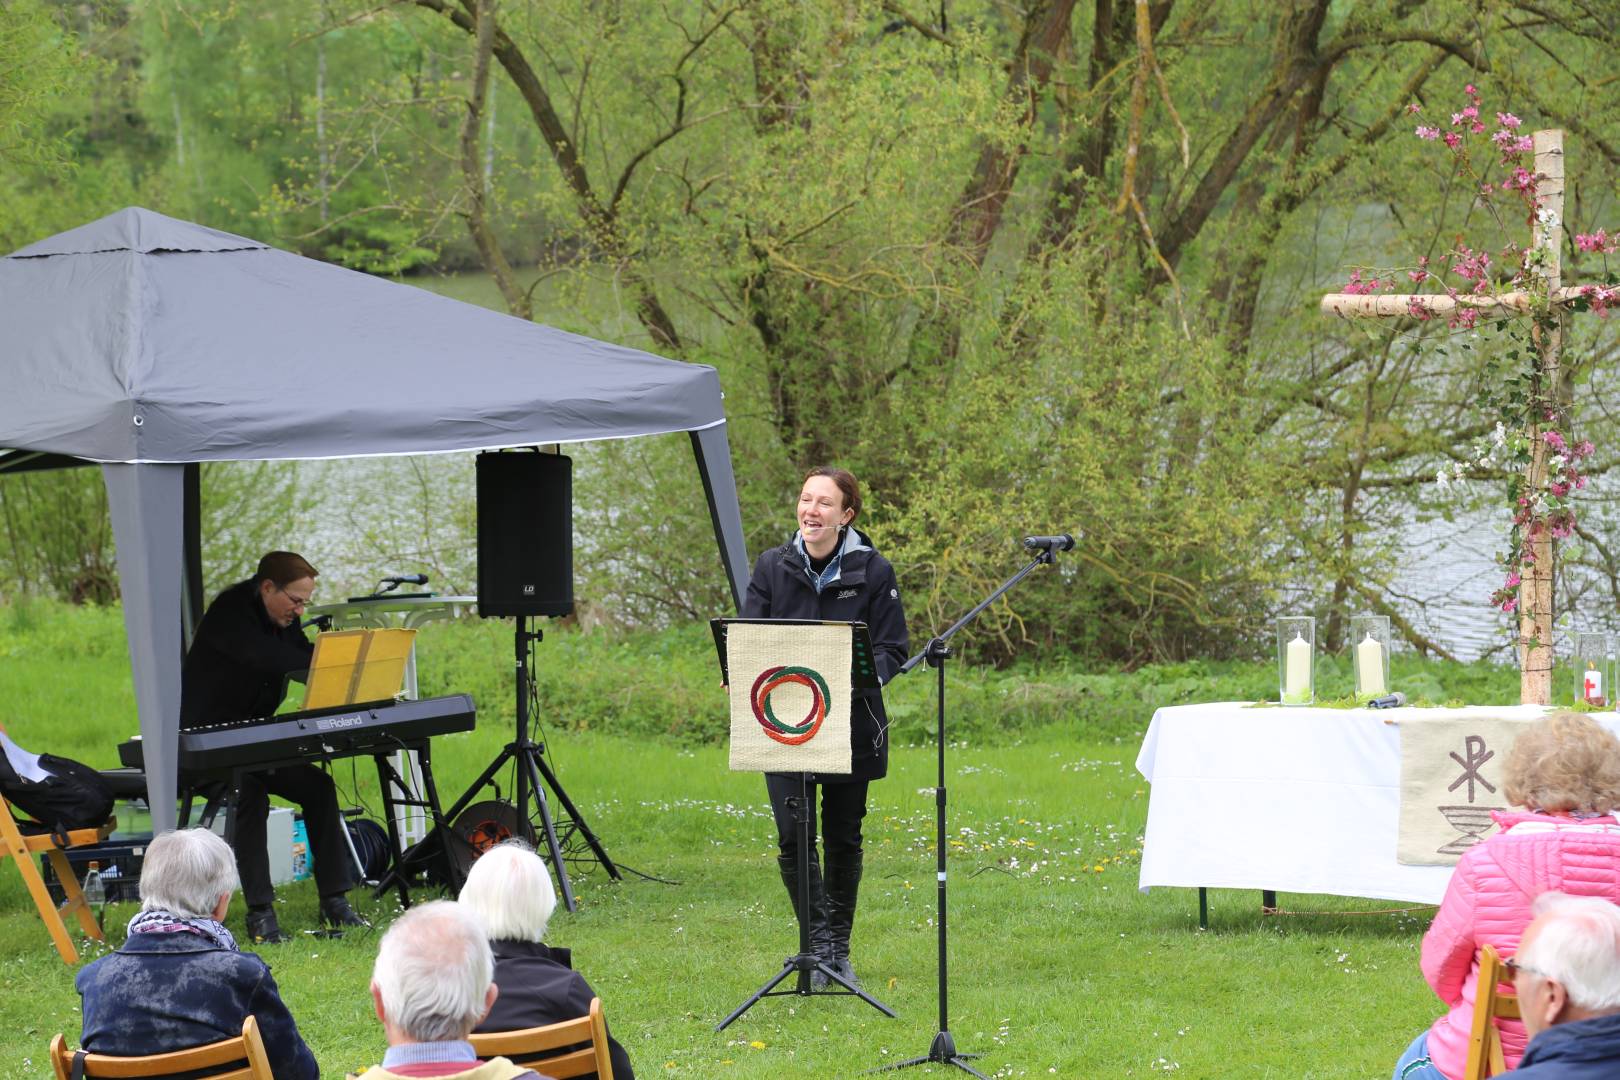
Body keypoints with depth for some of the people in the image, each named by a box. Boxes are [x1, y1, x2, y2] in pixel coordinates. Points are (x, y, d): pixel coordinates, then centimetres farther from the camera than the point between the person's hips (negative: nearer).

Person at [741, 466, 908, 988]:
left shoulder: (872, 572, -4)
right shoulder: (773, 567, 2)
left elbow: (891, 651, -5)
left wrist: (861, 678, -26)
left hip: (852, 725, 0)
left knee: (843, 839, 12)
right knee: (793, 837, -12)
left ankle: (839, 950, 26)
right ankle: (819, 945, -3)